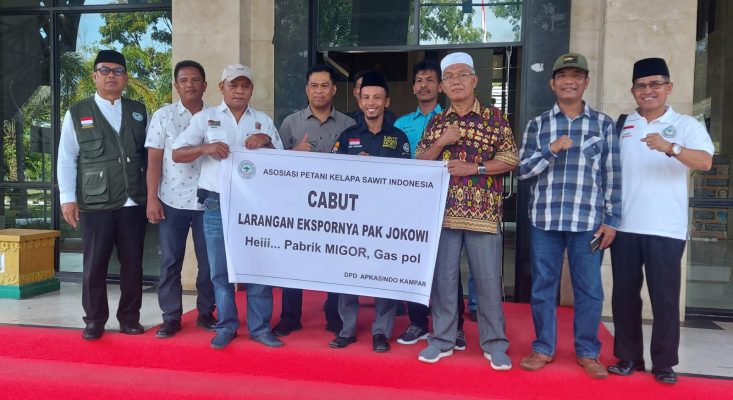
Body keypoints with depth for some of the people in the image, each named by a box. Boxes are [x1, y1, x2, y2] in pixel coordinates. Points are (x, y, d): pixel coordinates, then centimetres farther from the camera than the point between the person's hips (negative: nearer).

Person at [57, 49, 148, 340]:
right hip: (95, 204, -2)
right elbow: (66, 159, 4)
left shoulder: (139, 111, 12)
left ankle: (129, 318, 21)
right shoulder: (77, 114, 6)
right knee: (94, 265, 5)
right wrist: (67, 198, -4)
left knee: (132, 264, 7)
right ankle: (94, 320, 19)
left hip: (134, 202, 2)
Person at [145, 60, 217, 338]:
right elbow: (154, 159, 0)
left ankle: (206, 313, 21)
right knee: (170, 262, 5)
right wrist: (152, 198, -6)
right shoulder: (163, 116, 4)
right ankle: (171, 317, 16)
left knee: (209, 261, 7)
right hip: (172, 201, 0)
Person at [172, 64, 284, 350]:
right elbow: (177, 154, 4)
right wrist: (205, 148, -13)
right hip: (217, 206, -1)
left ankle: (260, 327, 14)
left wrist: (266, 142, -8)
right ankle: (226, 326, 19)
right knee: (220, 270, 6)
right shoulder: (205, 118, 8)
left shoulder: (263, 120, 12)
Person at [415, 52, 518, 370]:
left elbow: (511, 160, -1)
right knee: (442, 278, 8)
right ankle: (442, 339, 21)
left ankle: (494, 343, 18)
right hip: (443, 211, 3)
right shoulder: (436, 122, 12)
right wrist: (441, 143, -7)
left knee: (488, 279, 3)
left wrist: (474, 168, -12)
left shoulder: (494, 118, 4)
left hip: (483, 212, -2)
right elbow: (418, 164, 9)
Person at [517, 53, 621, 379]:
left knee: (589, 289, 6)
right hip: (545, 219, 1)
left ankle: (587, 351, 22)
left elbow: (613, 175, 5)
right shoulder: (537, 124, 8)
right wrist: (551, 150, -14)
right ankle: (543, 348, 22)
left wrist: (612, 220, 1)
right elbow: (523, 170, 2)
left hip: (588, 220, 0)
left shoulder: (603, 123, 7)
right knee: (543, 287, 8)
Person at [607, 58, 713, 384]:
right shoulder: (621, 126, 9)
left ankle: (664, 362, 18)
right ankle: (628, 357, 22)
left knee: (665, 297, 4)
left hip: (666, 229, -2)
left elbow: (705, 162, -15)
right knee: (624, 295, 8)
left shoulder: (686, 125, 1)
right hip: (624, 227, 3)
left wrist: (669, 147, -33)